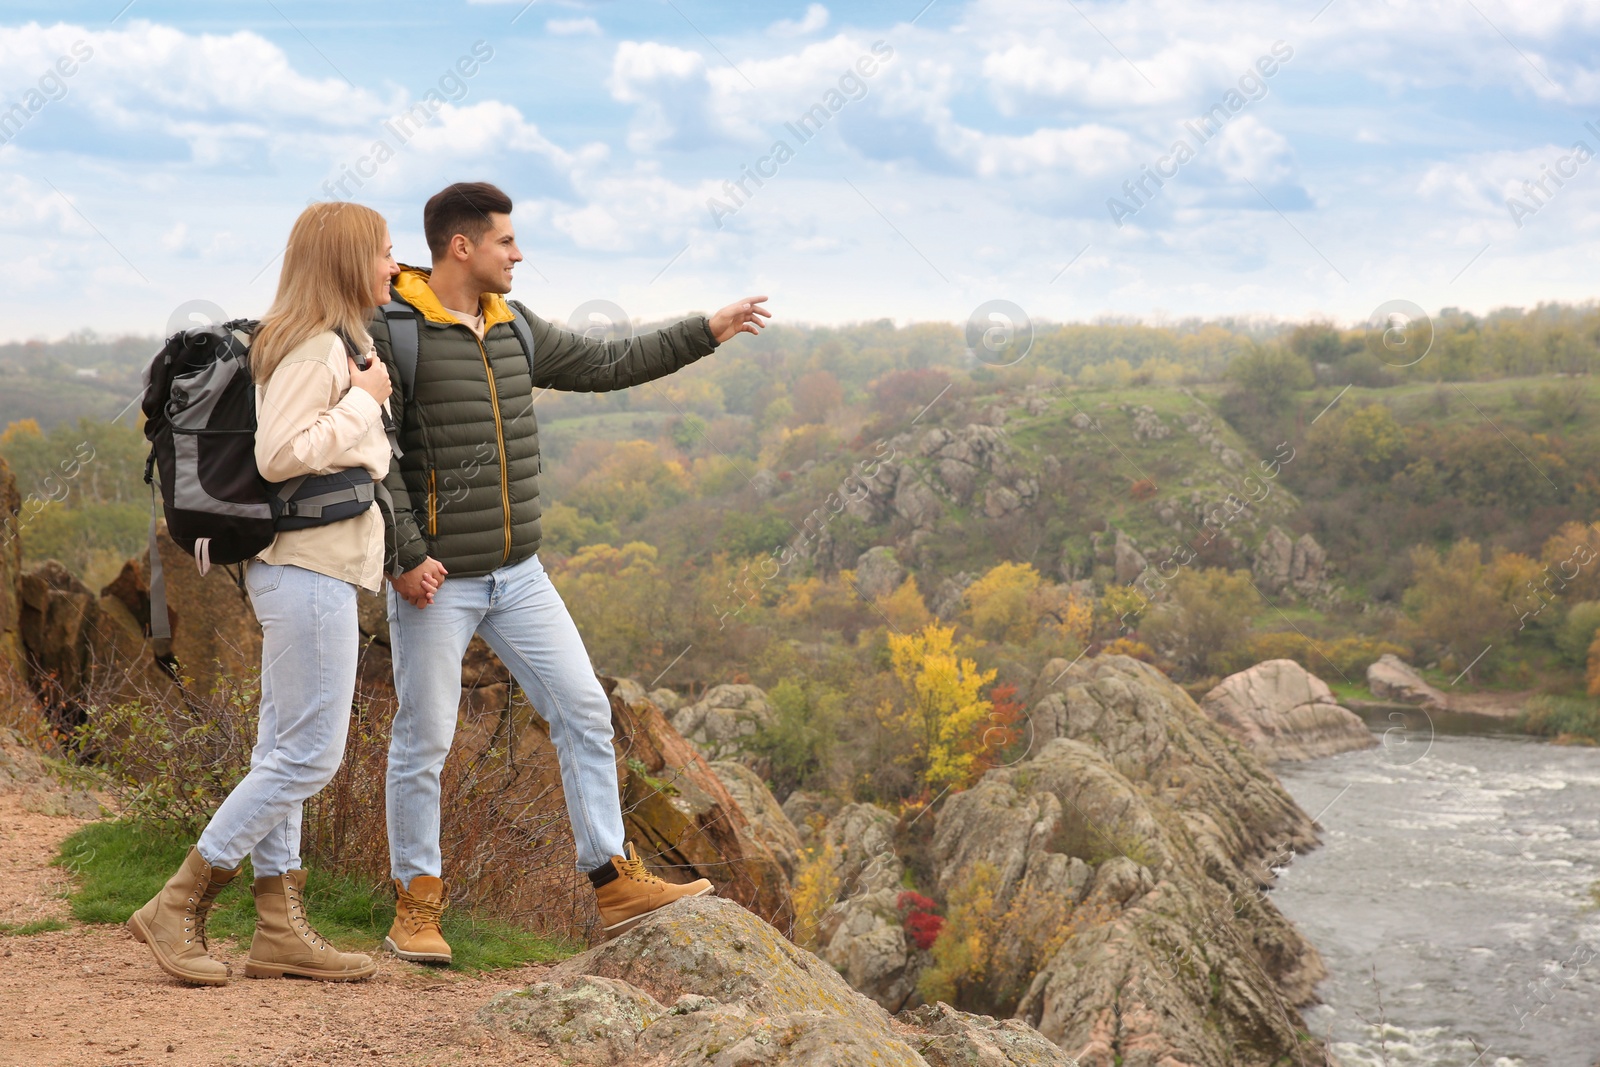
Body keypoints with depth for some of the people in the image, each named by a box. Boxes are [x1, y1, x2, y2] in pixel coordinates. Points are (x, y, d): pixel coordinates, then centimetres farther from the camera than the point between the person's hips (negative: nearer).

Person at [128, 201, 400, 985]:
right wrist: (363, 399, -17)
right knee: (310, 755, -7)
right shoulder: (316, 347, -15)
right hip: (310, 571, -11)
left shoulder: (333, 344, 16)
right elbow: (278, 454, -23)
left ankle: (279, 930, 14)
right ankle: (177, 908, -2)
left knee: (285, 752, 10)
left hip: (307, 569, 11)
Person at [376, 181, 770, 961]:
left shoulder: (514, 327, 10)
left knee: (583, 711, 4)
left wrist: (708, 332, 19)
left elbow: (606, 365, 20)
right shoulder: (390, 331, -12)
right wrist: (404, 556, -21)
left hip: (517, 574, 7)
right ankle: (416, 909, 16)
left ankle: (617, 886, 11)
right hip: (435, 578, -7)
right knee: (424, 740, 2)